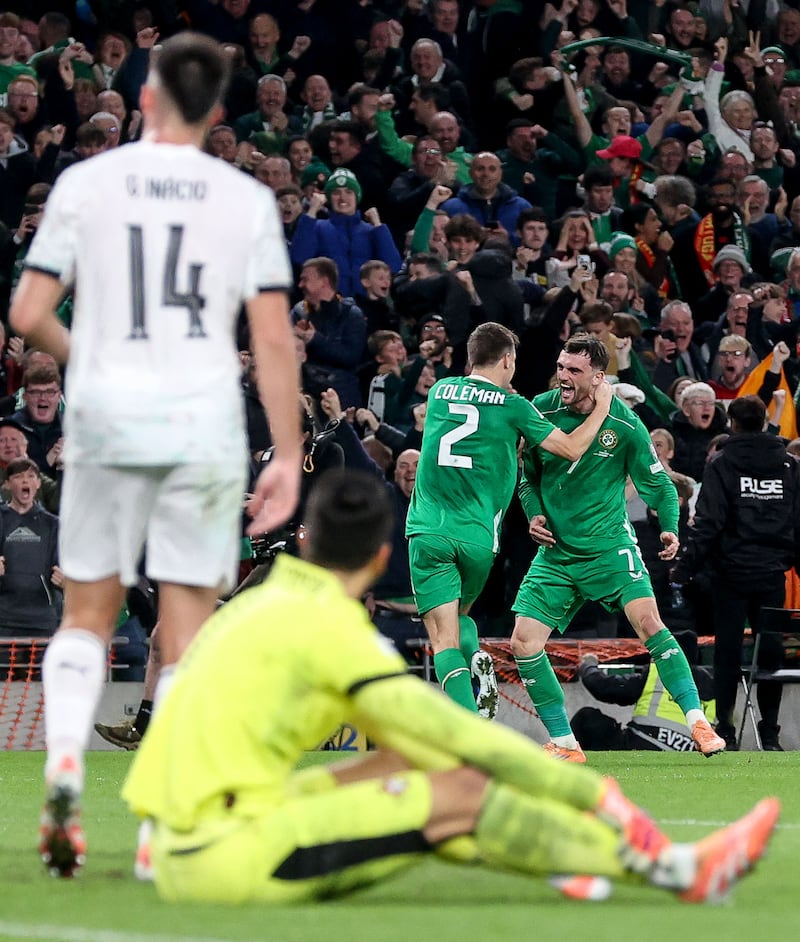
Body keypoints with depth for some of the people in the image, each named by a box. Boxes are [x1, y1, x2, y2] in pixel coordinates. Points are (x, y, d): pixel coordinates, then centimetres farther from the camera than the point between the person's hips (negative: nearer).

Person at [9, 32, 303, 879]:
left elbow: (27, 315, -2)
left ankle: (64, 762, -8)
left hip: (106, 418, 0)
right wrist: (287, 457, 2)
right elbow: (273, 340, -3)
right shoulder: (247, 200, 1)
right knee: (186, 630, 4)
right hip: (205, 426, 0)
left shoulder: (87, 184, 0)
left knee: (87, 613, 14)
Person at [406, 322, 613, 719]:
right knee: (460, 614, 26)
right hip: (477, 537, 0)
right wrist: (602, 406, 16)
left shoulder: (440, 390, 11)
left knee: (445, 637, -5)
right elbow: (571, 449, 4)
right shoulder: (511, 406, 1)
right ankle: (477, 661, -5)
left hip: (428, 532, 1)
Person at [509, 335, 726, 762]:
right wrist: (533, 514, -5)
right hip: (555, 551, 3)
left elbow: (657, 483, 1)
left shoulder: (625, 425, -10)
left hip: (609, 545, -3)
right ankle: (564, 744, 7)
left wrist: (670, 528, -13)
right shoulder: (540, 411, -4)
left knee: (647, 621, -23)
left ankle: (698, 723, -17)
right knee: (523, 643, -6)